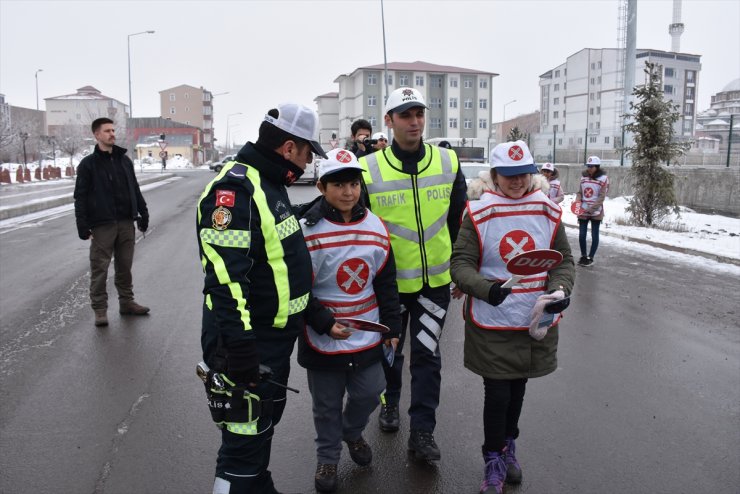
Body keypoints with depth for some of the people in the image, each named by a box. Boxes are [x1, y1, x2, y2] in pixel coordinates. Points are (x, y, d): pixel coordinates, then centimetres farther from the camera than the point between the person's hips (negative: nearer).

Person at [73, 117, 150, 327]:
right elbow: (80, 197, -4)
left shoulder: (124, 160, 12)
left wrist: (143, 214, 12)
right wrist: (83, 226, -11)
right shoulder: (88, 163, -2)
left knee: (124, 266, 12)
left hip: (126, 223, 4)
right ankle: (100, 309, 8)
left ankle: (127, 302, 23)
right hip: (102, 225, -4)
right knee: (100, 269, 0)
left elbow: (135, 190, 16)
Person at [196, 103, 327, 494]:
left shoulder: (269, 185, 11)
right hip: (246, 343, -10)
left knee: (264, 426, 26)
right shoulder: (235, 188, -22)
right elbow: (226, 280, -28)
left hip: (275, 339, 10)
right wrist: (239, 351, -27)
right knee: (245, 440, 0)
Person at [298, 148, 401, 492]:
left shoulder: (376, 227, -1)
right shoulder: (307, 231, -15)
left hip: (368, 336, 4)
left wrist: (392, 327, 7)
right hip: (323, 340, -3)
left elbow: (386, 283, 6)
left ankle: (352, 432, 47)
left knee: (369, 393, 14)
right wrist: (325, 323, -20)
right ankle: (327, 457, 39)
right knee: (327, 405, 12)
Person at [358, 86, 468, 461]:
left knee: (427, 355, 6)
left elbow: (458, 222, 8)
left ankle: (422, 431, 19)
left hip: (435, 280, 1)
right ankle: (389, 402, 43)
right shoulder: (369, 169, -11)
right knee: (389, 350, 17)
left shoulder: (448, 162, -2)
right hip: (389, 281, -1)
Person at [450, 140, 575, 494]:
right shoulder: (478, 214, -12)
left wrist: (560, 288, -14)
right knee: (497, 392, 3)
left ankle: (508, 447, 45)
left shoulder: (547, 211, -1)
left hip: (535, 322, 4)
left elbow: (564, 260, 6)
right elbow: (461, 264, -13)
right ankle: (494, 461, 27)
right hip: (491, 323, -3)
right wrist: (486, 289, -31)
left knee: (517, 388, 20)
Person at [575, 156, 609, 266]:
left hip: (596, 212, -3)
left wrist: (591, 209, -19)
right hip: (583, 211, 3)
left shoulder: (603, 178, -8)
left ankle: (590, 258, 18)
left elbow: (601, 197, -11)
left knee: (594, 235, 6)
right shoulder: (583, 177, 5)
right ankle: (583, 256, 21)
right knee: (581, 235, 3)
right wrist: (578, 201, -8)